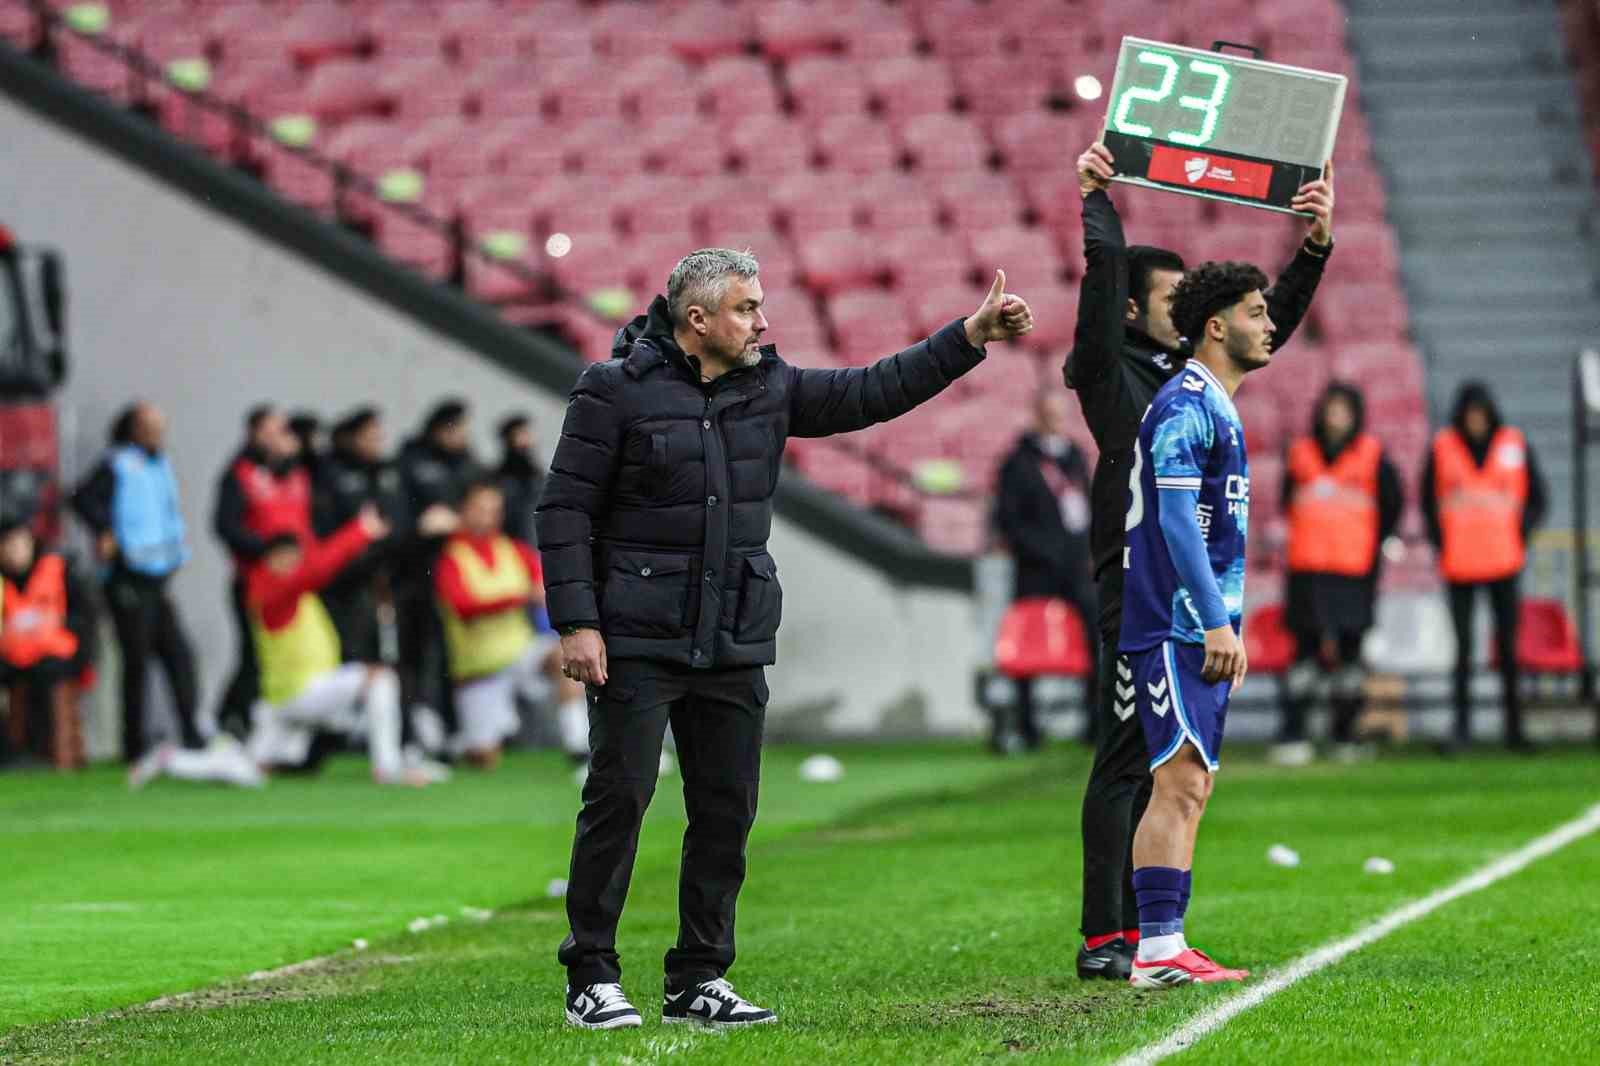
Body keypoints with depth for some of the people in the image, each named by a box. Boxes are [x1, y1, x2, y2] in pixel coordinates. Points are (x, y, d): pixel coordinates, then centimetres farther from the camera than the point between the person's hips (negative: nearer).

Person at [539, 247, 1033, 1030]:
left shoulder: (768, 389, 10)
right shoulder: (617, 391, -7)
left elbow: (871, 392, 11)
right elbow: (564, 510, -7)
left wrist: (971, 337, 3)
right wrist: (577, 624, -13)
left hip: (734, 644, 6)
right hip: (636, 642, -6)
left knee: (726, 810, 6)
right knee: (619, 798, -5)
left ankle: (698, 980, 14)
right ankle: (592, 979, 3)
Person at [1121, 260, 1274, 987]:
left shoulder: (1215, 409, 20)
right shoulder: (1185, 406, -12)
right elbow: (1176, 520, -20)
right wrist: (1216, 622, -23)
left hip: (1201, 629, 10)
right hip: (1179, 627, -10)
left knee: (1190, 785, 8)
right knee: (1179, 783, -13)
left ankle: (1166, 947, 9)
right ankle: (1156, 952, -15)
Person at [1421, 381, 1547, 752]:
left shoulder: (1514, 445, 3)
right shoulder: (1443, 447, 3)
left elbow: (1537, 498, 9)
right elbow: (1428, 501, 10)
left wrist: (1520, 538, -1)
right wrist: (1441, 544, 1)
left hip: (1504, 564, 0)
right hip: (1459, 566, 0)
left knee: (1508, 645, 1)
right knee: (1463, 647, 0)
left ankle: (1514, 727, 5)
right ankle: (1462, 725, 4)